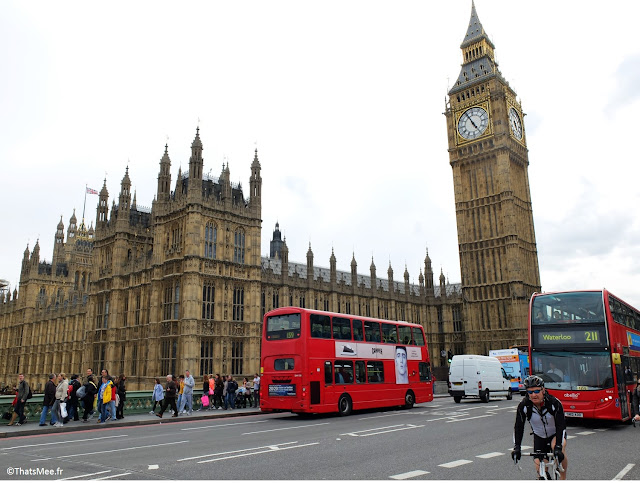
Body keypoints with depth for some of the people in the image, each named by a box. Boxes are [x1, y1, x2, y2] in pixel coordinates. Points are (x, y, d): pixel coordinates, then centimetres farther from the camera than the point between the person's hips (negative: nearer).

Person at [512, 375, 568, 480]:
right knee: (539, 468, -9)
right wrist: (516, 447, -31)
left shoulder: (554, 403, -28)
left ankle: (563, 478, -13)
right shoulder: (524, 405, -23)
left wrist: (558, 447, -42)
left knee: (558, 448, -34)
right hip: (539, 436, 2)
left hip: (556, 433, -2)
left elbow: (561, 426, -30)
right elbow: (518, 427, -20)